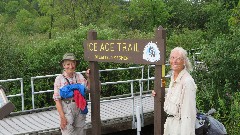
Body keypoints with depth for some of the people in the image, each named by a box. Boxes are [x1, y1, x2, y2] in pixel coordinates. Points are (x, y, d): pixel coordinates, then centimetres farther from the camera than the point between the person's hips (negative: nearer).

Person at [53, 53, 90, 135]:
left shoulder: (79, 76, 2)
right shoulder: (59, 79, -8)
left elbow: (88, 89, 10)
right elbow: (57, 100, -10)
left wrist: (89, 77, -2)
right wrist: (62, 117, -14)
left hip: (80, 110, 4)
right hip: (66, 110, -3)